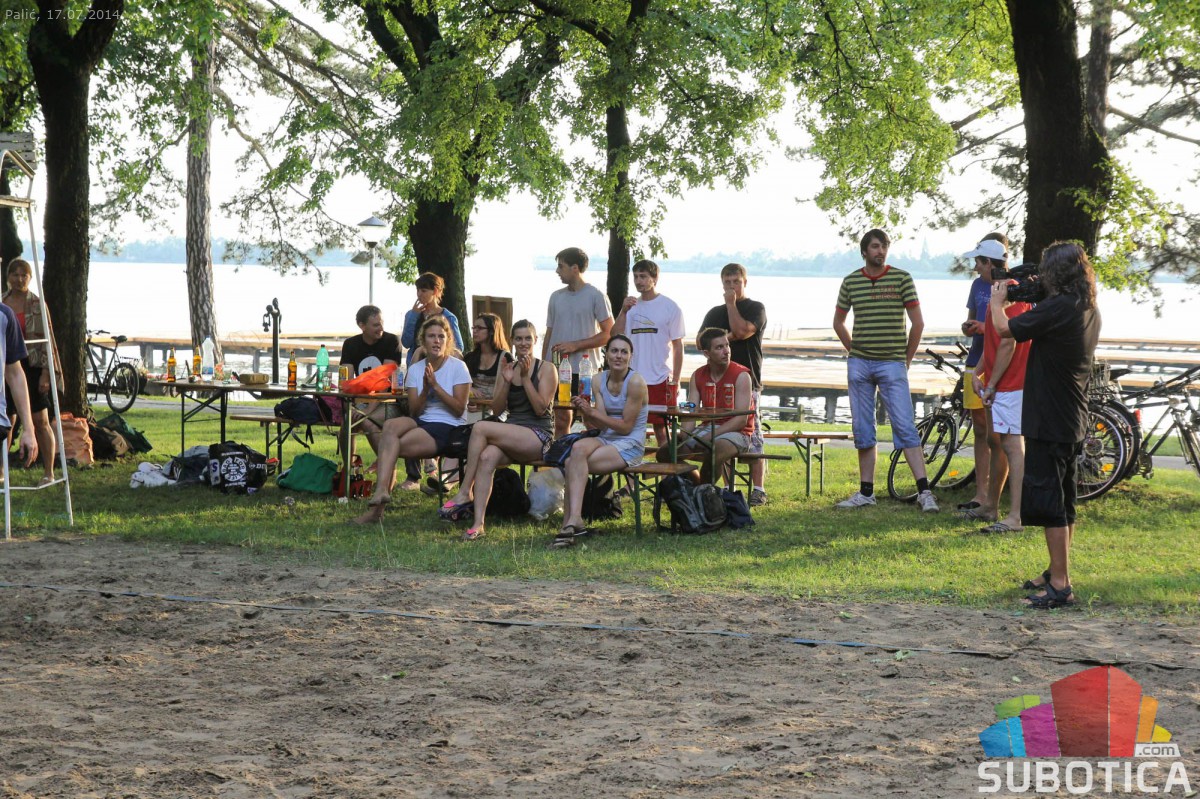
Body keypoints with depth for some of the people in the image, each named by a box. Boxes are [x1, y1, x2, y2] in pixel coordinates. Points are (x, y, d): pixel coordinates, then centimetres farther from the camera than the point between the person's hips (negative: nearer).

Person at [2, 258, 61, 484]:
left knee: (41, 421, -1)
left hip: (32, 366, -3)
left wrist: (46, 372, -11)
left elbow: (47, 339, -5)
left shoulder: (37, 304, -3)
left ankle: (49, 472, 5)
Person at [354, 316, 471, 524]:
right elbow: (414, 410, 5)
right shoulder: (415, 369, 12)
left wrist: (435, 386, -15)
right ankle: (381, 490, -36)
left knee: (390, 445, -25)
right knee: (390, 426, -29)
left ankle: (377, 508, -24)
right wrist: (425, 390, -13)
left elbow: (459, 409, -8)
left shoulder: (458, 367, -1)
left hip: (449, 427, -5)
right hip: (420, 422, 5)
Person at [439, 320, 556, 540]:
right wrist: (506, 382, -3)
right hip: (512, 437, 5)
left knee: (480, 428, -27)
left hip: (539, 437, -5)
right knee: (487, 457, -31)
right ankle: (478, 524, -40)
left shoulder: (546, 369, 3)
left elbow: (541, 408, -7)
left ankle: (464, 493, -23)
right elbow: (497, 409, 11)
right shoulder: (506, 368, 19)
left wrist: (525, 378, -11)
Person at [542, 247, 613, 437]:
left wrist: (575, 345, -14)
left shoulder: (596, 296, -4)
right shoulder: (556, 297, 13)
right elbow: (549, 335, 16)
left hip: (585, 369, -5)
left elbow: (608, 334, -7)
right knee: (560, 421, 7)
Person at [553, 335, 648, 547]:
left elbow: (626, 426, -11)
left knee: (573, 463, -27)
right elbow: (600, 424, 1)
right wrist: (585, 412, -19)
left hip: (630, 446, -5)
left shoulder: (635, 382, -11)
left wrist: (592, 413, -17)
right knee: (578, 448, -29)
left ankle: (571, 520, -24)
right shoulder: (599, 380, 7)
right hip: (605, 440, 5)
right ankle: (574, 520, -34)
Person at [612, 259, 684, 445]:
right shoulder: (631, 306, 12)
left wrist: (675, 381, -5)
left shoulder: (670, 307, 0)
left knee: (661, 429, 0)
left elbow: (678, 346, 0)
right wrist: (623, 312, -10)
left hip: (660, 380, -4)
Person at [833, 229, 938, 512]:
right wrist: (854, 351, 12)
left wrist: (906, 359, 2)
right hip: (859, 364, 3)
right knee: (863, 431, 7)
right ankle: (866, 492, 13)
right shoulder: (851, 281, 7)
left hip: (892, 364, -3)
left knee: (905, 427, -9)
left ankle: (924, 491, -11)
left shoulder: (901, 278, -1)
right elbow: (838, 322, 19)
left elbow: (917, 322, 1)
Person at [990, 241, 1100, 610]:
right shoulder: (1091, 312, 8)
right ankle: (1057, 574, 29)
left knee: (1047, 501, -7)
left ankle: (1060, 585, -8)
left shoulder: (1058, 308, -20)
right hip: (1073, 422, 9)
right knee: (1063, 502, 18)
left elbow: (1005, 328, -18)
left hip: (1049, 422, -9)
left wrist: (997, 301, 2)